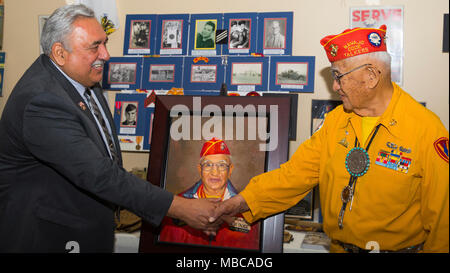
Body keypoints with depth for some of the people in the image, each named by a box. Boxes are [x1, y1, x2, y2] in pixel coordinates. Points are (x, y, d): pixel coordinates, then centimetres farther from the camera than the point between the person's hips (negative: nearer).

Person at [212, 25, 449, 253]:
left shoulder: (427, 129, -15)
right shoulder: (335, 119, 1)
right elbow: (298, 171, -3)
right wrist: (243, 200, -11)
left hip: (399, 248, -3)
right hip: (338, 247, 4)